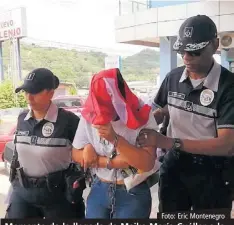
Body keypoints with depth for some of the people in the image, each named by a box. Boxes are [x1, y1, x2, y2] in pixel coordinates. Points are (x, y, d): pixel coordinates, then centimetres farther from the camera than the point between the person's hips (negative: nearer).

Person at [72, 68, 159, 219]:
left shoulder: (142, 117, -16)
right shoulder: (89, 115, -7)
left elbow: (148, 164, -20)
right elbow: (76, 154, -3)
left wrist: (115, 139, -30)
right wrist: (112, 162, -15)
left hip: (133, 195, -2)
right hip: (99, 191, 3)